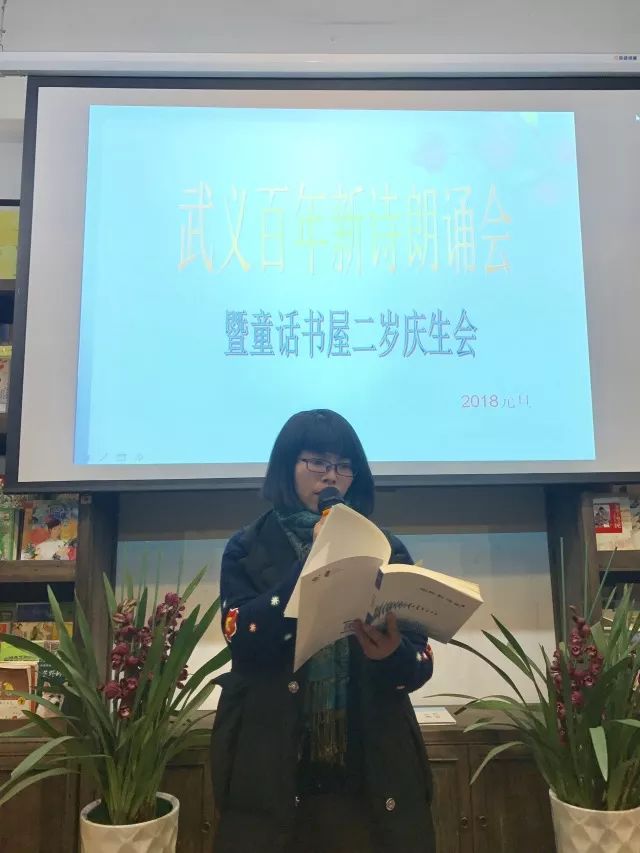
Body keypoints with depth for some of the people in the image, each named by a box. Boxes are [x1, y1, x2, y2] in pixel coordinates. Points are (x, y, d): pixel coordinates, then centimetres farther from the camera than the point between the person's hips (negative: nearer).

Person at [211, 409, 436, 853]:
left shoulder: (386, 549, 5)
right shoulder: (247, 549, 1)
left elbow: (422, 661, 1)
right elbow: (243, 640, -14)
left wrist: (393, 655, -22)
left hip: (372, 769, 2)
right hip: (271, 767, -1)